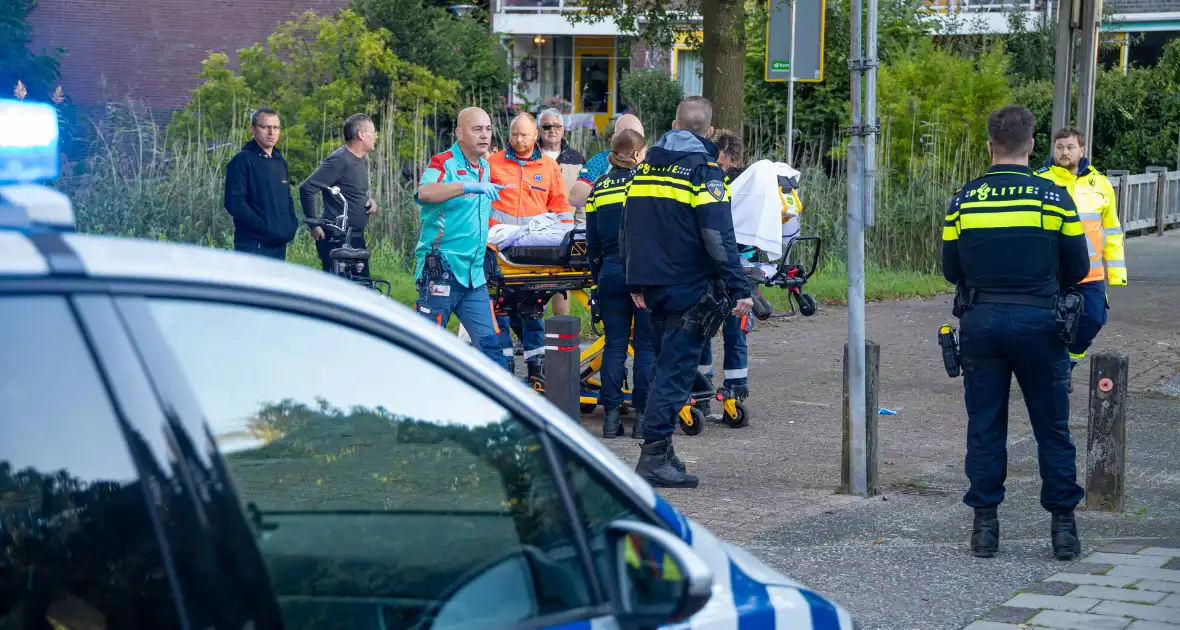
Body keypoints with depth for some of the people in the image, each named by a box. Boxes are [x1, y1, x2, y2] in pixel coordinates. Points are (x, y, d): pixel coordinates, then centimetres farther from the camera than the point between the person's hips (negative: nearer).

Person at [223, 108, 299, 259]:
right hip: (253, 246, -8)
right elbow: (234, 203, -15)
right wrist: (263, 227, -20)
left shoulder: (280, 162, 19)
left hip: (279, 245, 8)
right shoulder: (242, 160, -6)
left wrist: (292, 225, 9)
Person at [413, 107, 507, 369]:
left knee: (489, 342, 4)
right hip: (441, 270, -7)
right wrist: (468, 186, -40)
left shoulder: (485, 167, 16)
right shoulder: (444, 163, -7)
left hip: (474, 275, 7)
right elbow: (424, 193, -30)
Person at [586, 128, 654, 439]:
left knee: (614, 345, 8)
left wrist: (597, 279, 18)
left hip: (611, 273, 4)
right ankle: (642, 415, 2)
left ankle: (611, 416, 6)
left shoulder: (598, 189, 7)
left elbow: (592, 243, 10)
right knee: (646, 346, 3)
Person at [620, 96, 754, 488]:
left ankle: (661, 451, 21)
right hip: (689, 287, -7)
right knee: (675, 370, -5)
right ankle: (654, 456, -9)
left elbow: (627, 229, 17)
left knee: (667, 363, 18)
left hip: (651, 283, 7)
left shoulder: (647, 166, 11)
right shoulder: (704, 170, -9)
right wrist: (739, 289, -16)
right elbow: (718, 237, -17)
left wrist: (635, 281, 26)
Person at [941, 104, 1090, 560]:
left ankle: (984, 524, 10)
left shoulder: (964, 200, -1)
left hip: (980, 322, 1)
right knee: (1052, 428, 8)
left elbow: (950, 270, 5)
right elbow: (1077, 269, 1)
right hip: (1038, 323, -1)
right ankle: (1063, 525, 11)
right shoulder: (1054, 198, -5)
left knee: (984, 426, 9)